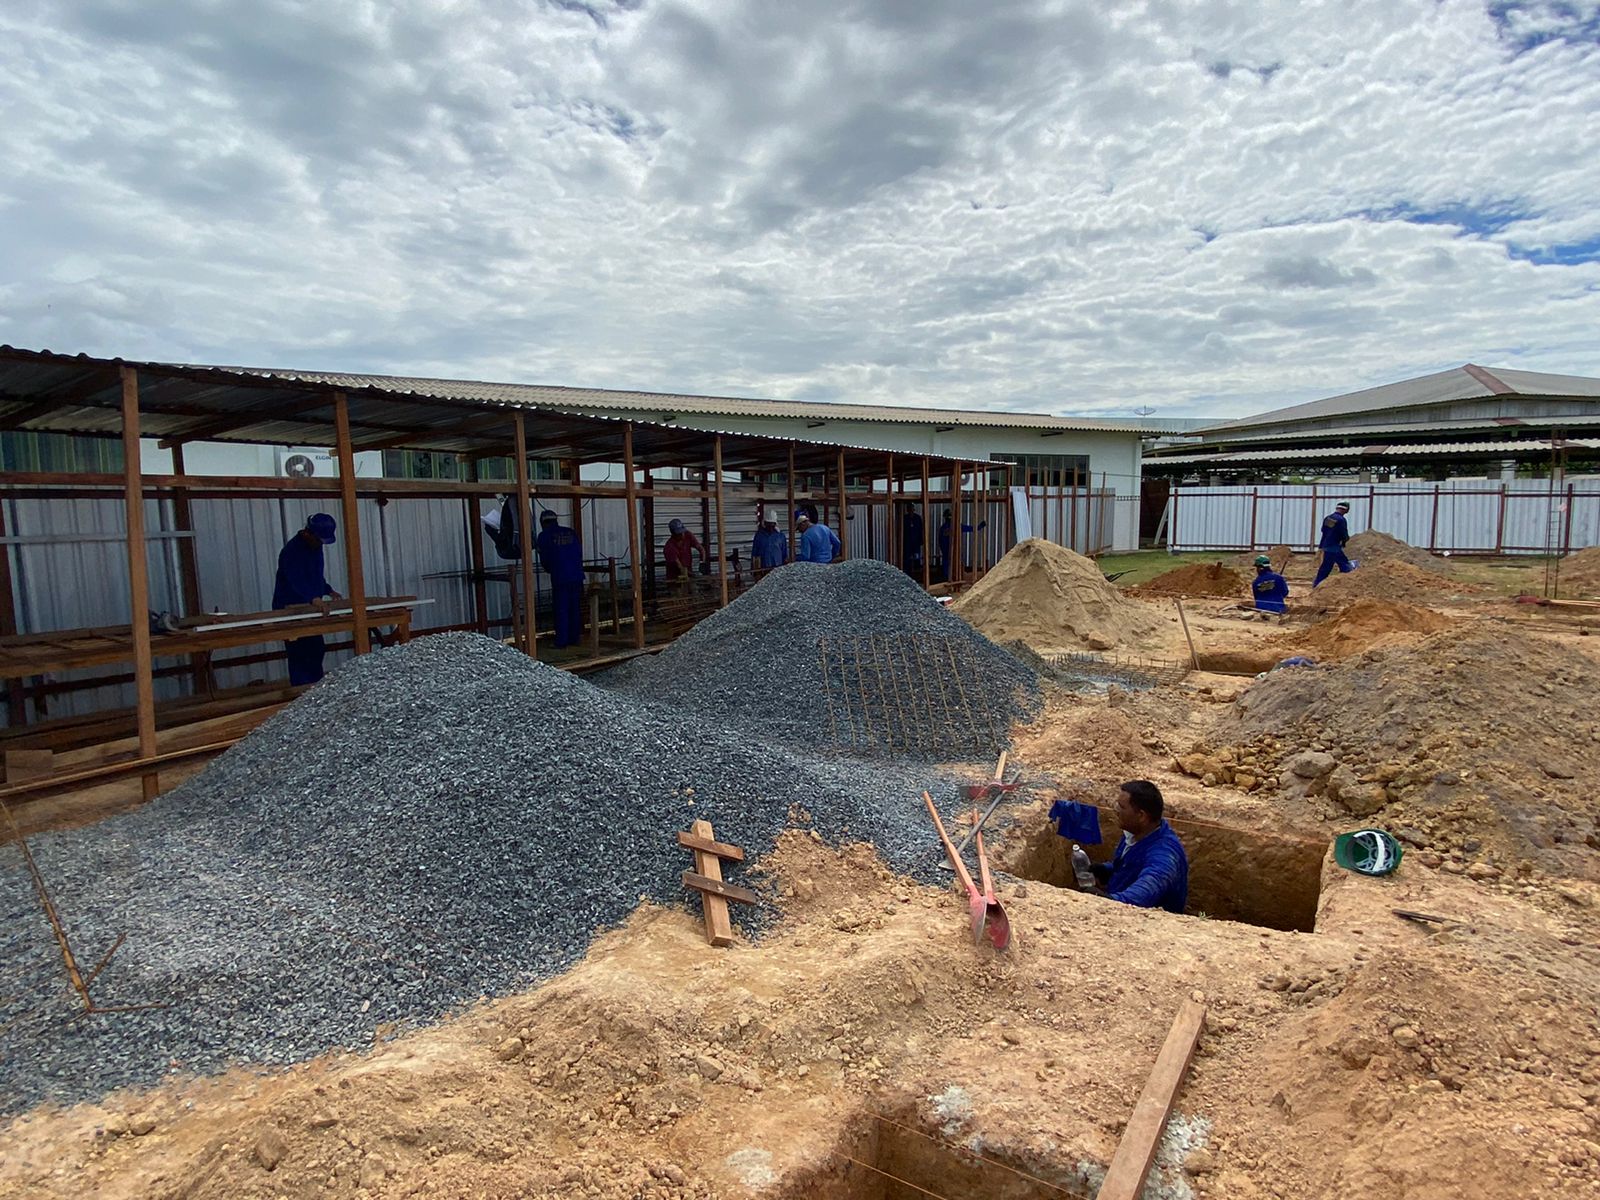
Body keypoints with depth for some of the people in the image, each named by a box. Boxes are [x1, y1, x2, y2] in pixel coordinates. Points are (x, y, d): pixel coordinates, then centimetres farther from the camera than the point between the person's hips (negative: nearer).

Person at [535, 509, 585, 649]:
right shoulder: (571, 533, 10)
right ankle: (574, 638, 17)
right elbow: (579, 553, 11)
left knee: (561, 610, 1)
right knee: (575, 608, 12)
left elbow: (544, 559, 0)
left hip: (559, 578, -4)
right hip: (577, 576, 4)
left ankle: (561, 642, 1)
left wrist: (548, 569, 20)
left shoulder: (544, 536, -3)